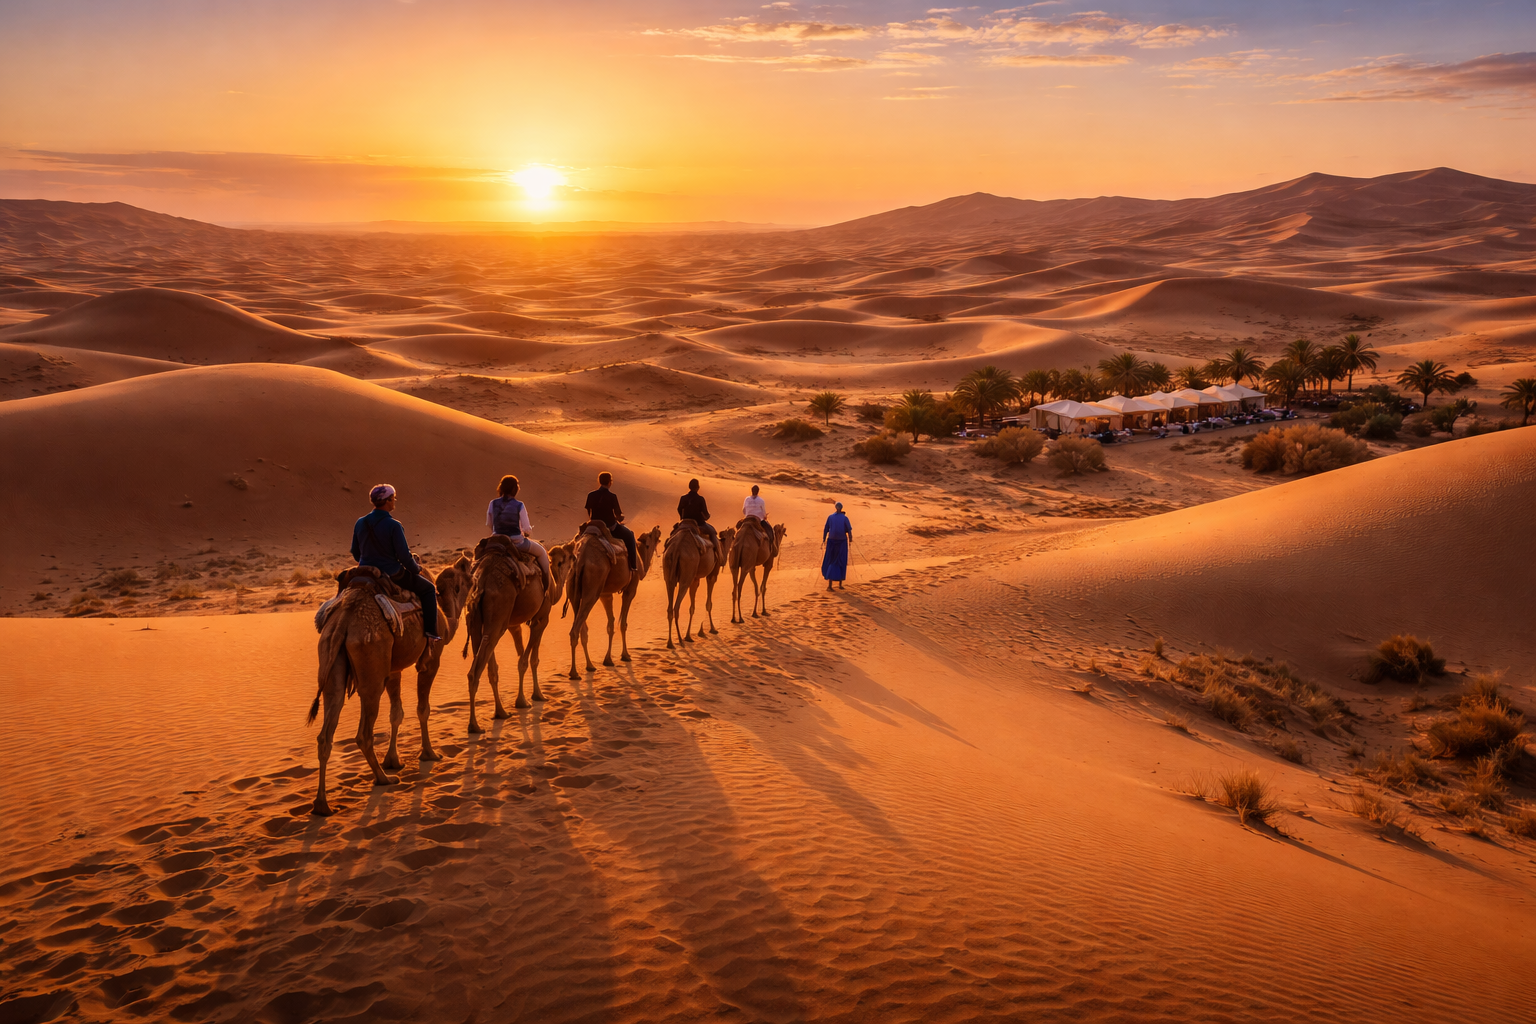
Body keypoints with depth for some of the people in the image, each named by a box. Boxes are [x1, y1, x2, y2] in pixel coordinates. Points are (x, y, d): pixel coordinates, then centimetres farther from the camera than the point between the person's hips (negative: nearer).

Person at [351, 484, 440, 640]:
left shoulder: (360, 523, -2)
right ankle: (430, 631, 8)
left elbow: (355, 552, 8)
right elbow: (404, 555, -17)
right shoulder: (393, 525, -19)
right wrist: (416, 568, 3)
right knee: (428, 588, 13)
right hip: (391, 574, -5)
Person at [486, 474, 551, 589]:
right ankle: (547, 585, 21)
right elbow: (526, 529, -13)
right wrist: (527, 531, 11)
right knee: (541, 551, 21)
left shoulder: (493, 503, -5)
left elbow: (488, 525, 5)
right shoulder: (519, 506, -15)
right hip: (516, 542, -3)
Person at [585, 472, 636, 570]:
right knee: (629, 535, 19)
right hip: (610, 527, -4)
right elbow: (619, 516, -13)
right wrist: (621, 517, 11)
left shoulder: (591, 495, -5)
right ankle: (633, 566, 15)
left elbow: (589, 514, 5)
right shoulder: (612, 496, -17)